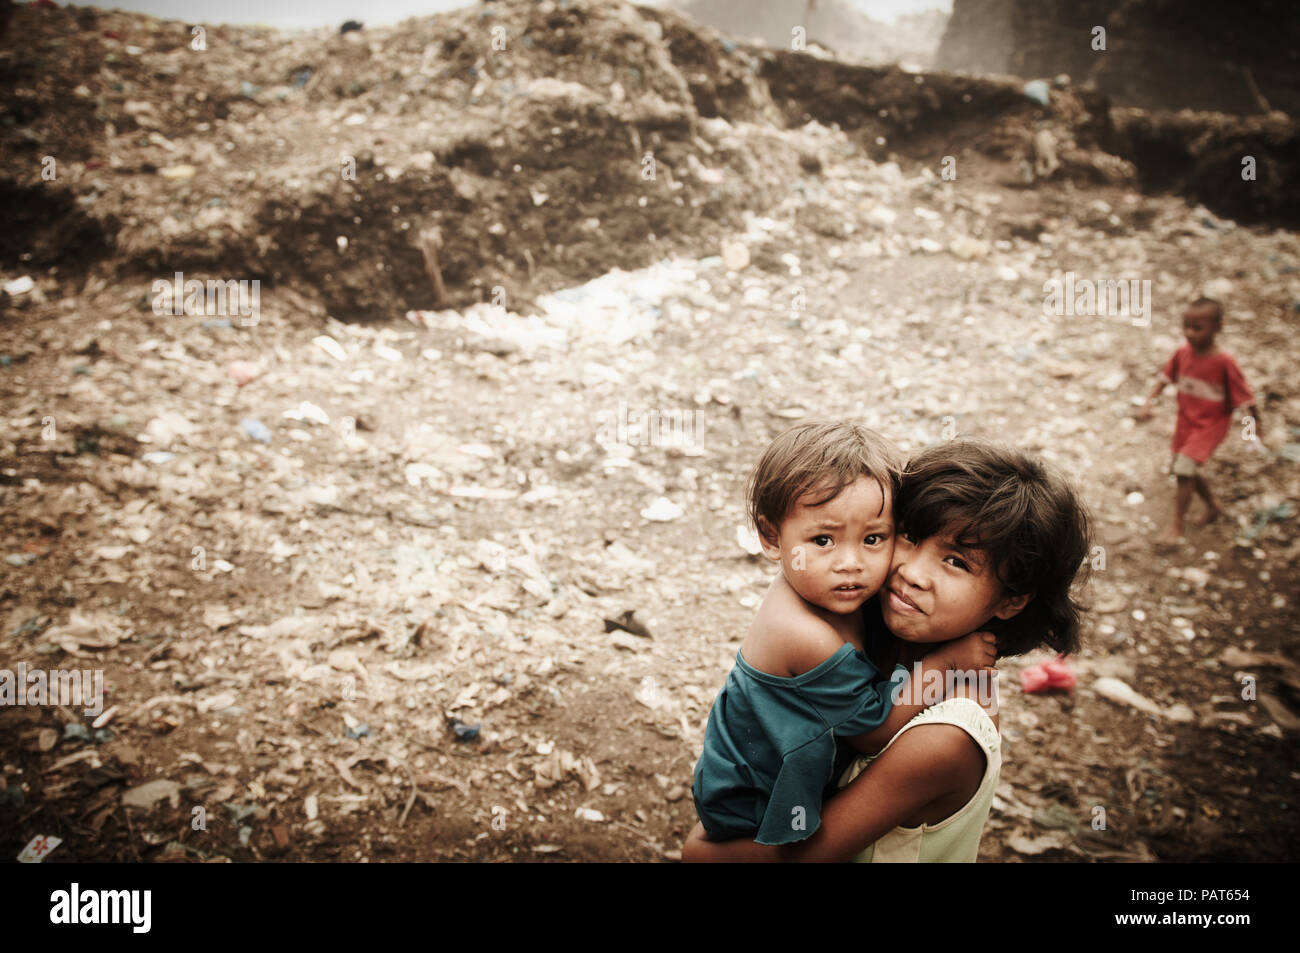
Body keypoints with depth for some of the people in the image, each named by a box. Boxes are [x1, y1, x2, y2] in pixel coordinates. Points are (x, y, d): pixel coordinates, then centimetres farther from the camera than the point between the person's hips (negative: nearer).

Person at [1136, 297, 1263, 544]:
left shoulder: (1224, 362, -23)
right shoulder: (1182, 354, -8)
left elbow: (1244, 394, -14)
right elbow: (1165, 378, 5)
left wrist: (1256, 422, -6)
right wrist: (1148, 401, -7)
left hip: (1211, 424, -7)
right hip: (1186, 420, 7)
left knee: (1184, 466, -19)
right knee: (1187, 470, 19)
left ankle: (1176, 525, -8)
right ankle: (1213, 506, 46)